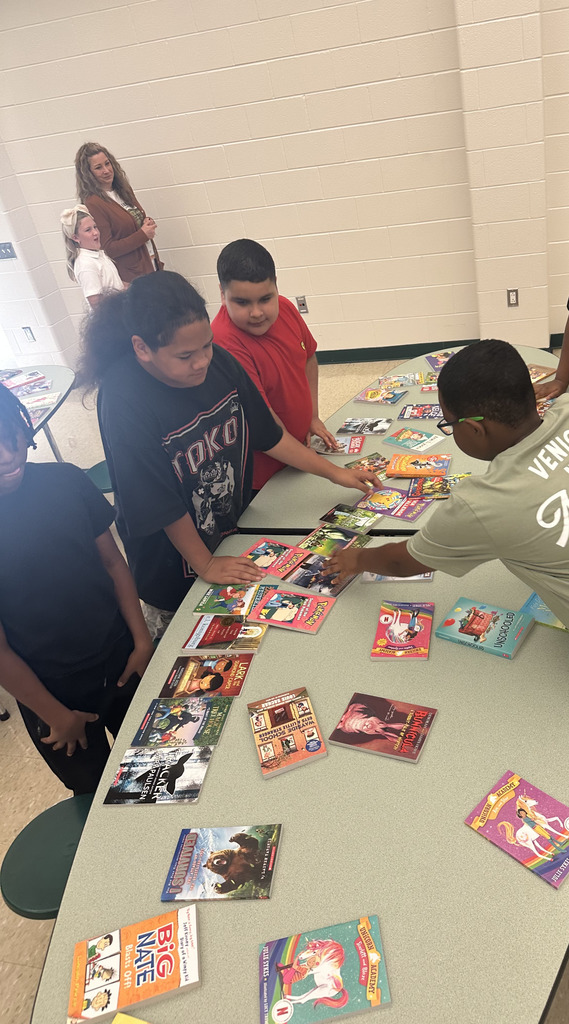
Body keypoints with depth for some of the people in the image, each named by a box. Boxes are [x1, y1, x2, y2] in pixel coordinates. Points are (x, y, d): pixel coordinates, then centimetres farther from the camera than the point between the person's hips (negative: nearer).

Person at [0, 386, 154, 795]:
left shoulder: (64, 481, -11)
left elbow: (113, 562, 0)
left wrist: (142, 641, -3)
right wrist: (57, 716, -8)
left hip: (121, 657, 3)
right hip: (52, 691, -3)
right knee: (98, 793, 19)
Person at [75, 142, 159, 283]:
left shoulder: (123, 188, 7)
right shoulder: (93, 203, -17)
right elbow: (108, 249, -20)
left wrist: (148, 223, -4)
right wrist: (143, 234, -19)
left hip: (151, 265, 8)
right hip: (130, 276, -7)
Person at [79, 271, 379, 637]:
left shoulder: (218, 362, -14)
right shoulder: (124, 402, -31)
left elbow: (267, 434, 0)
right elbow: (158, 505, -24)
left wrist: (335, 472, 1)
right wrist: (205, 564, -15)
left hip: (235, 527, 5)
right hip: (174, 562, -5)